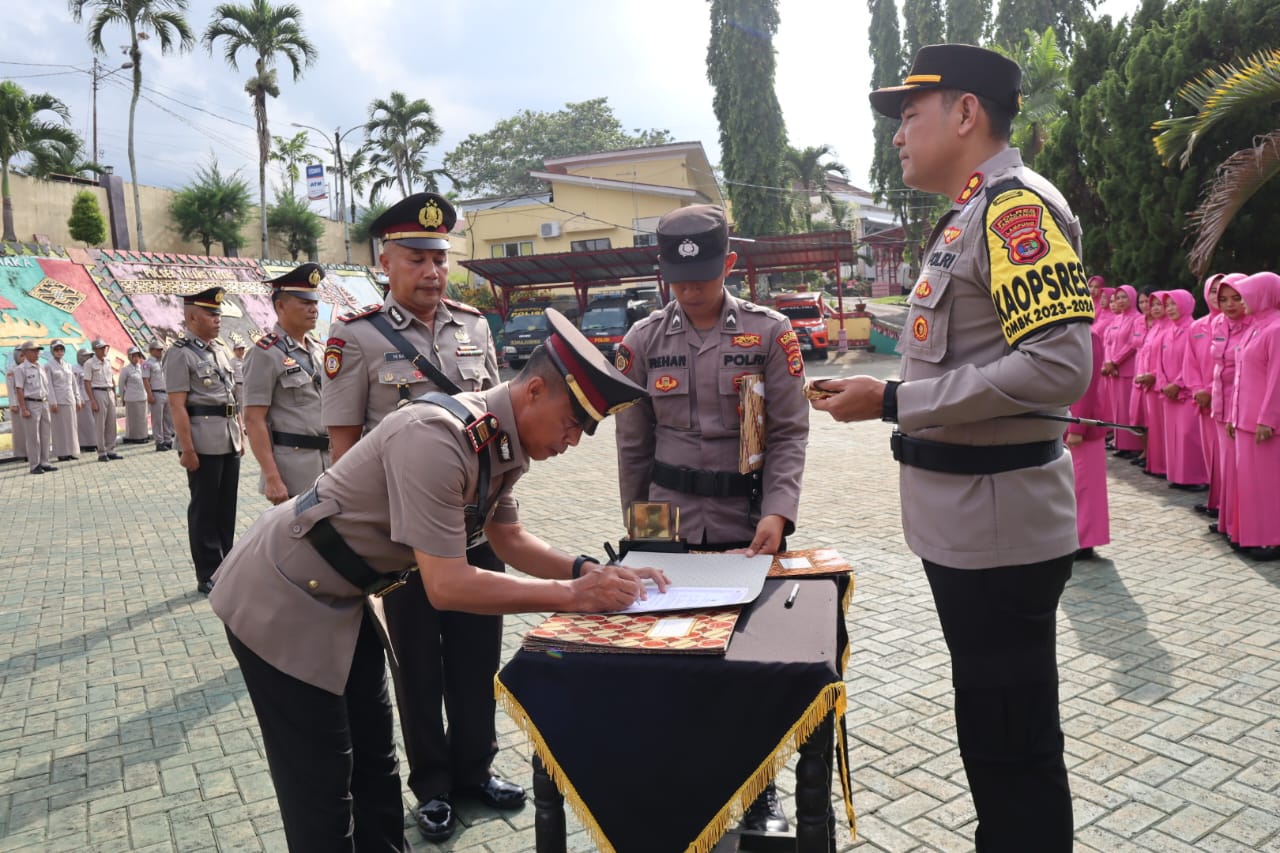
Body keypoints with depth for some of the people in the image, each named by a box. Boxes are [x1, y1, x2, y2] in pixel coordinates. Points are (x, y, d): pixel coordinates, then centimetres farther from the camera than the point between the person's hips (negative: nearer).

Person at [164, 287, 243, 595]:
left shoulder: (221, 349, 13)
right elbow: (177, 405, -14)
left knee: (226, 507, 13)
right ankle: (208, 576, 11)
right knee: (204, 510, 2)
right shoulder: (180, 353, -9)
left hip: (229, 440, 7)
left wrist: (240, 435, 16)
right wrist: (186, 449, -17)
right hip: (203, 443, -7)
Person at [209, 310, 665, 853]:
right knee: (321, 785, 3)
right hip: (280, 600, -9)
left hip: (337, 599, 9)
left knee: (374, 763, 17)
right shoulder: (437, 438, -33)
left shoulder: (502, 441, -4)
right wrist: (570, 596, -29)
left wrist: (587, 571, -7)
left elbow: (509, 539, 8)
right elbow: (446, 586, -34)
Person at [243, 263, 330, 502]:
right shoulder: (266, 353, -8)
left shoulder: (318, 350, 13)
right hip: (292, 465, -7)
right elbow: (254, 420, -14)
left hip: (329, 461, 7)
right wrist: (272, 478, -20)